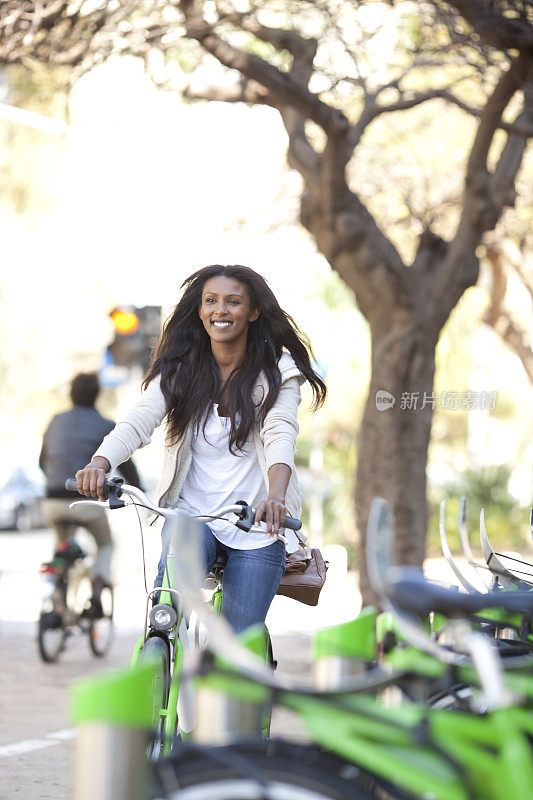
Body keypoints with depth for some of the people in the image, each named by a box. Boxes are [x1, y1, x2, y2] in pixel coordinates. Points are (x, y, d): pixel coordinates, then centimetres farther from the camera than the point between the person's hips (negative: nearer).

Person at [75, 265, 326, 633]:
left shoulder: (277, 370, -2)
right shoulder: (178, 368, 3)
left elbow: (280, 436, -17)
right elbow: (138, 422, -10)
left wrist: (275, 498, -38)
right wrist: (99, 463, -32)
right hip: (190, 513, 1)